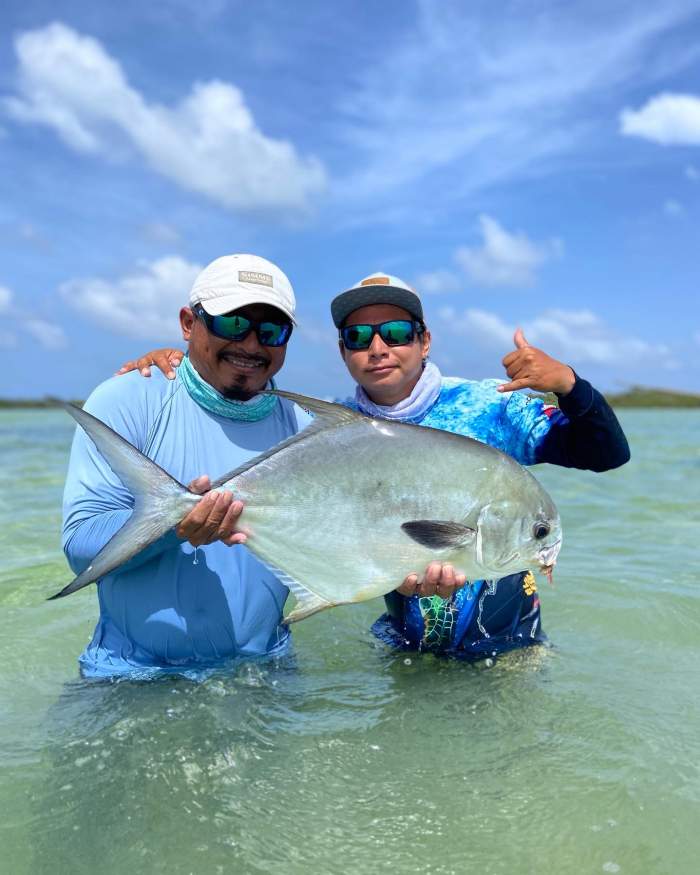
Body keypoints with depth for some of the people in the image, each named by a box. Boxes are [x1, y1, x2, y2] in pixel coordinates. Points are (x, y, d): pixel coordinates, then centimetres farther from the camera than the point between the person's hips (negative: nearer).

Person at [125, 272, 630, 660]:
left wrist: (569, 386, -30)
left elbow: (609, 454, -12)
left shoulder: (489, 408, -13)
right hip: (404, 647, 2)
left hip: (508, 642, -1)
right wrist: (177, 364, -17)